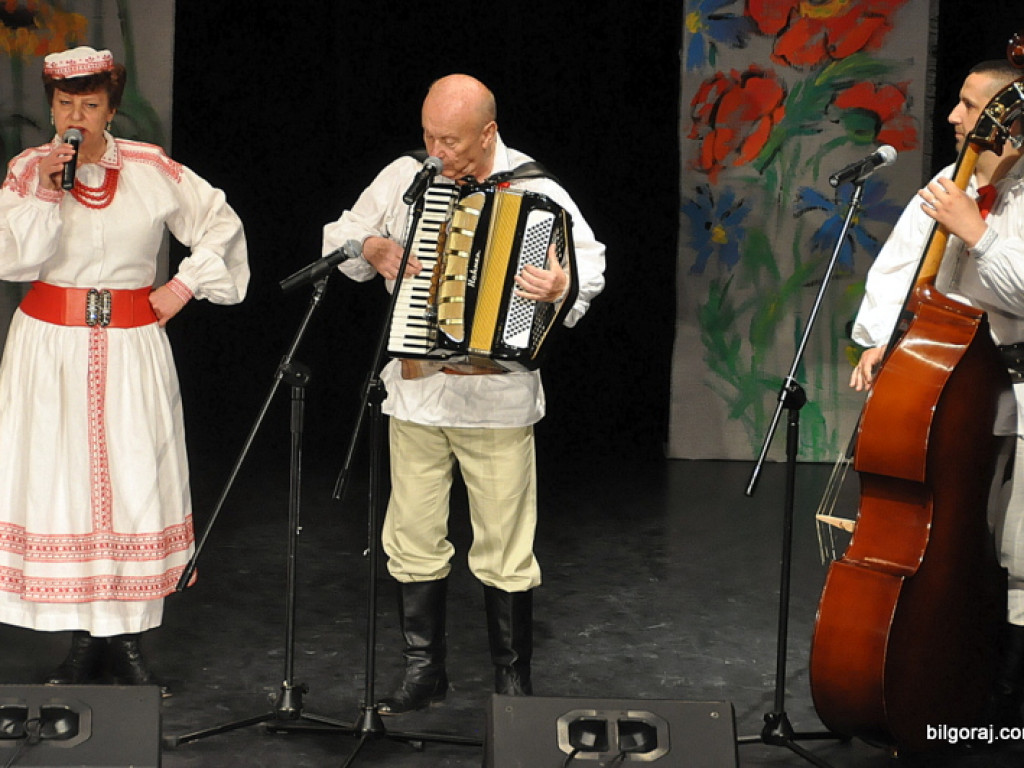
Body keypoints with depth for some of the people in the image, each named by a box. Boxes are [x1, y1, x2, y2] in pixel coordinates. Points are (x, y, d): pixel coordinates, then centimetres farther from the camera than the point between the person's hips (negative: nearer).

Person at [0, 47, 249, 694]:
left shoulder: (151, 169, 2)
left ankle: (129, 638, 10)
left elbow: (221, 222, 10)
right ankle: (86, 641, 9)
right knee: (60, 482, -1)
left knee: (136, 483, -1)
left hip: (132, 347, 0)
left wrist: (186, 284, 3)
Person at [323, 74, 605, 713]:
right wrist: (370, 249, -8)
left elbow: (591, 257, -4)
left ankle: (514, 681, 17)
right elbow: (339, 235, 14)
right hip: (416, 390, 3)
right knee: (414, 538, 10)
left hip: (498, 393, -3)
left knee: (506, 548, 3)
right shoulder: (405, 177, 4)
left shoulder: (533, 188, -4)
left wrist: (564, 284, -26)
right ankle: (424, 672, 25)